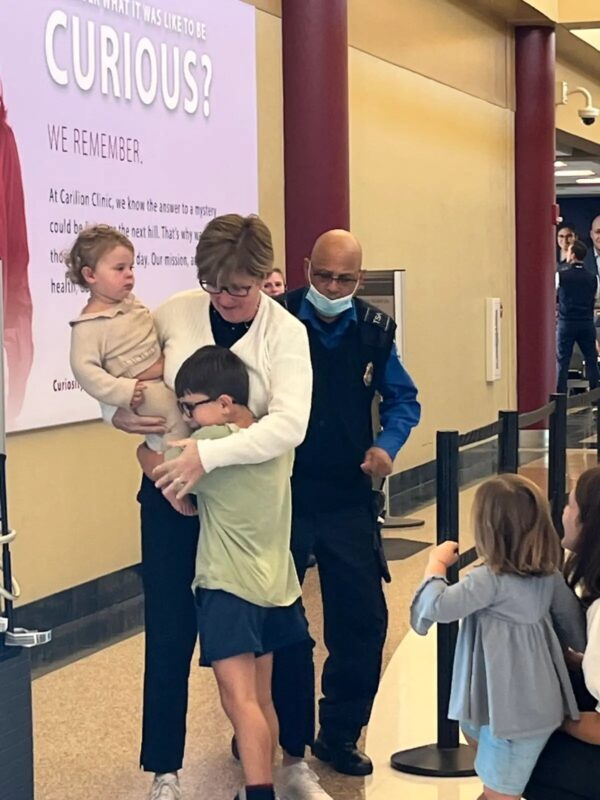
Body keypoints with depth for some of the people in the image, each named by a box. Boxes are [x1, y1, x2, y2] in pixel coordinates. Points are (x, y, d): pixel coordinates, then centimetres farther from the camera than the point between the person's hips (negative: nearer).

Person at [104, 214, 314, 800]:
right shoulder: (174, 313, -5)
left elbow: (290, 423, -24)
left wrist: (208, 454, -34)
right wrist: (118, 412, -13)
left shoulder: (285, 334, -10)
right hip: (171, 494, 1)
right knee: (169, 635, 4)